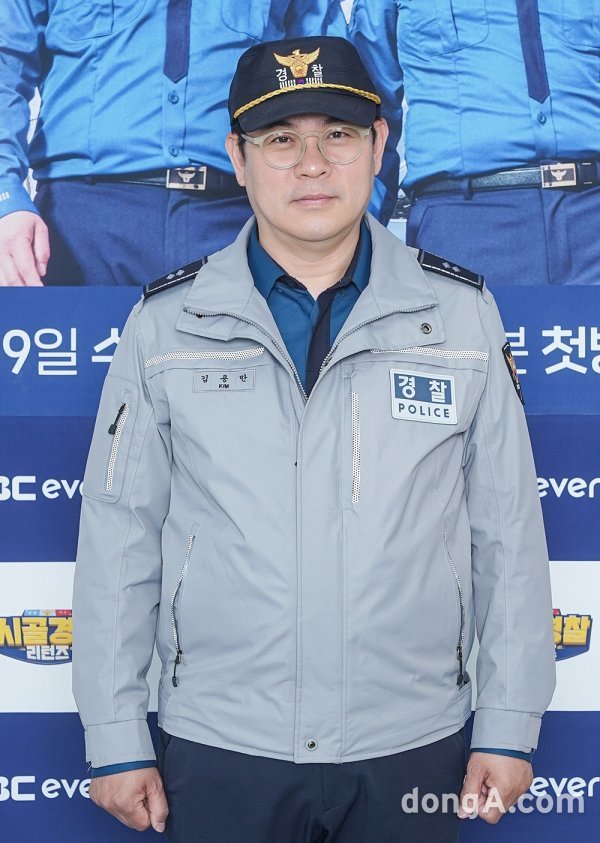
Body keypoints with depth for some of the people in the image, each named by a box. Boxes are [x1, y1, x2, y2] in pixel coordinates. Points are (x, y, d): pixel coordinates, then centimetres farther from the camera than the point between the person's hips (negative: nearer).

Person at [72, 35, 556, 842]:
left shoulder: (462, 313, -1)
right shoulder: (167, 323, -3)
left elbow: (508, 531, 2)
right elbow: (119, 537, 0)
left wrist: (509, 728, 2)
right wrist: (117, 740, 0)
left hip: (411, 750, 1)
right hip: (218, 751, 0)